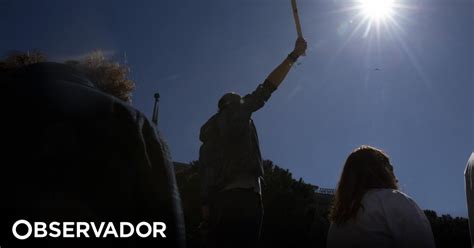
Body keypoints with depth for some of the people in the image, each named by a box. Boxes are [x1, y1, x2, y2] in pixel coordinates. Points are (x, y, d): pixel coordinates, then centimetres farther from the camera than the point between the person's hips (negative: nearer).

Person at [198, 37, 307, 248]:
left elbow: (205, 173, 18)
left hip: (218, 198, 7)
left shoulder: (209, 130, 27)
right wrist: (293, 56, 13)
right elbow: (267, 88, 7)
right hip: (242, 195, -7)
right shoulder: (235, 112, 12)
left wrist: (206, 205, 13)